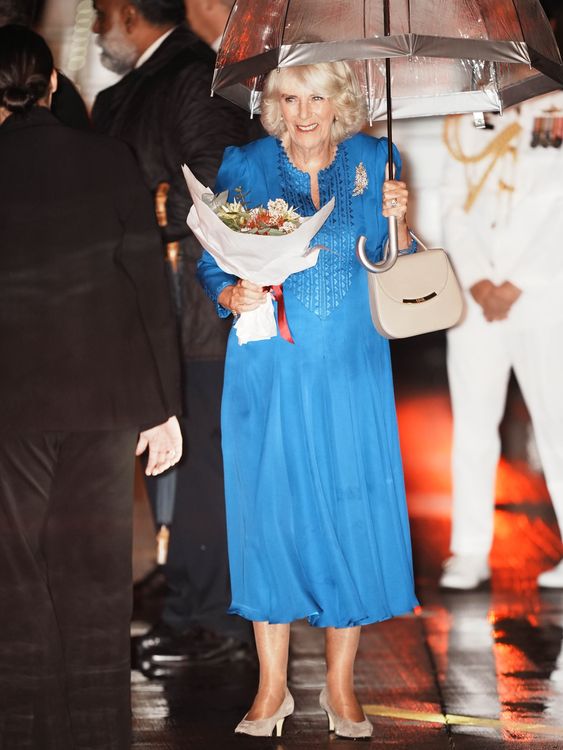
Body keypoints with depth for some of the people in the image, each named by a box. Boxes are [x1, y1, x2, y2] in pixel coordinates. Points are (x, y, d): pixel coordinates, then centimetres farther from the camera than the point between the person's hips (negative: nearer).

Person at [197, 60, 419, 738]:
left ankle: (340, 685, 17)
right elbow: (211, 269, 2)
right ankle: (273, 687, 16)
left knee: (350, 513, 2)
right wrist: (233, 296, -18)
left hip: (350, 370, 1)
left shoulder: (373, 162, 3)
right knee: (270, 509, 2)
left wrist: (396, 220, -12)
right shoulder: (244, 167, 0)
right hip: (269, 370, 0)